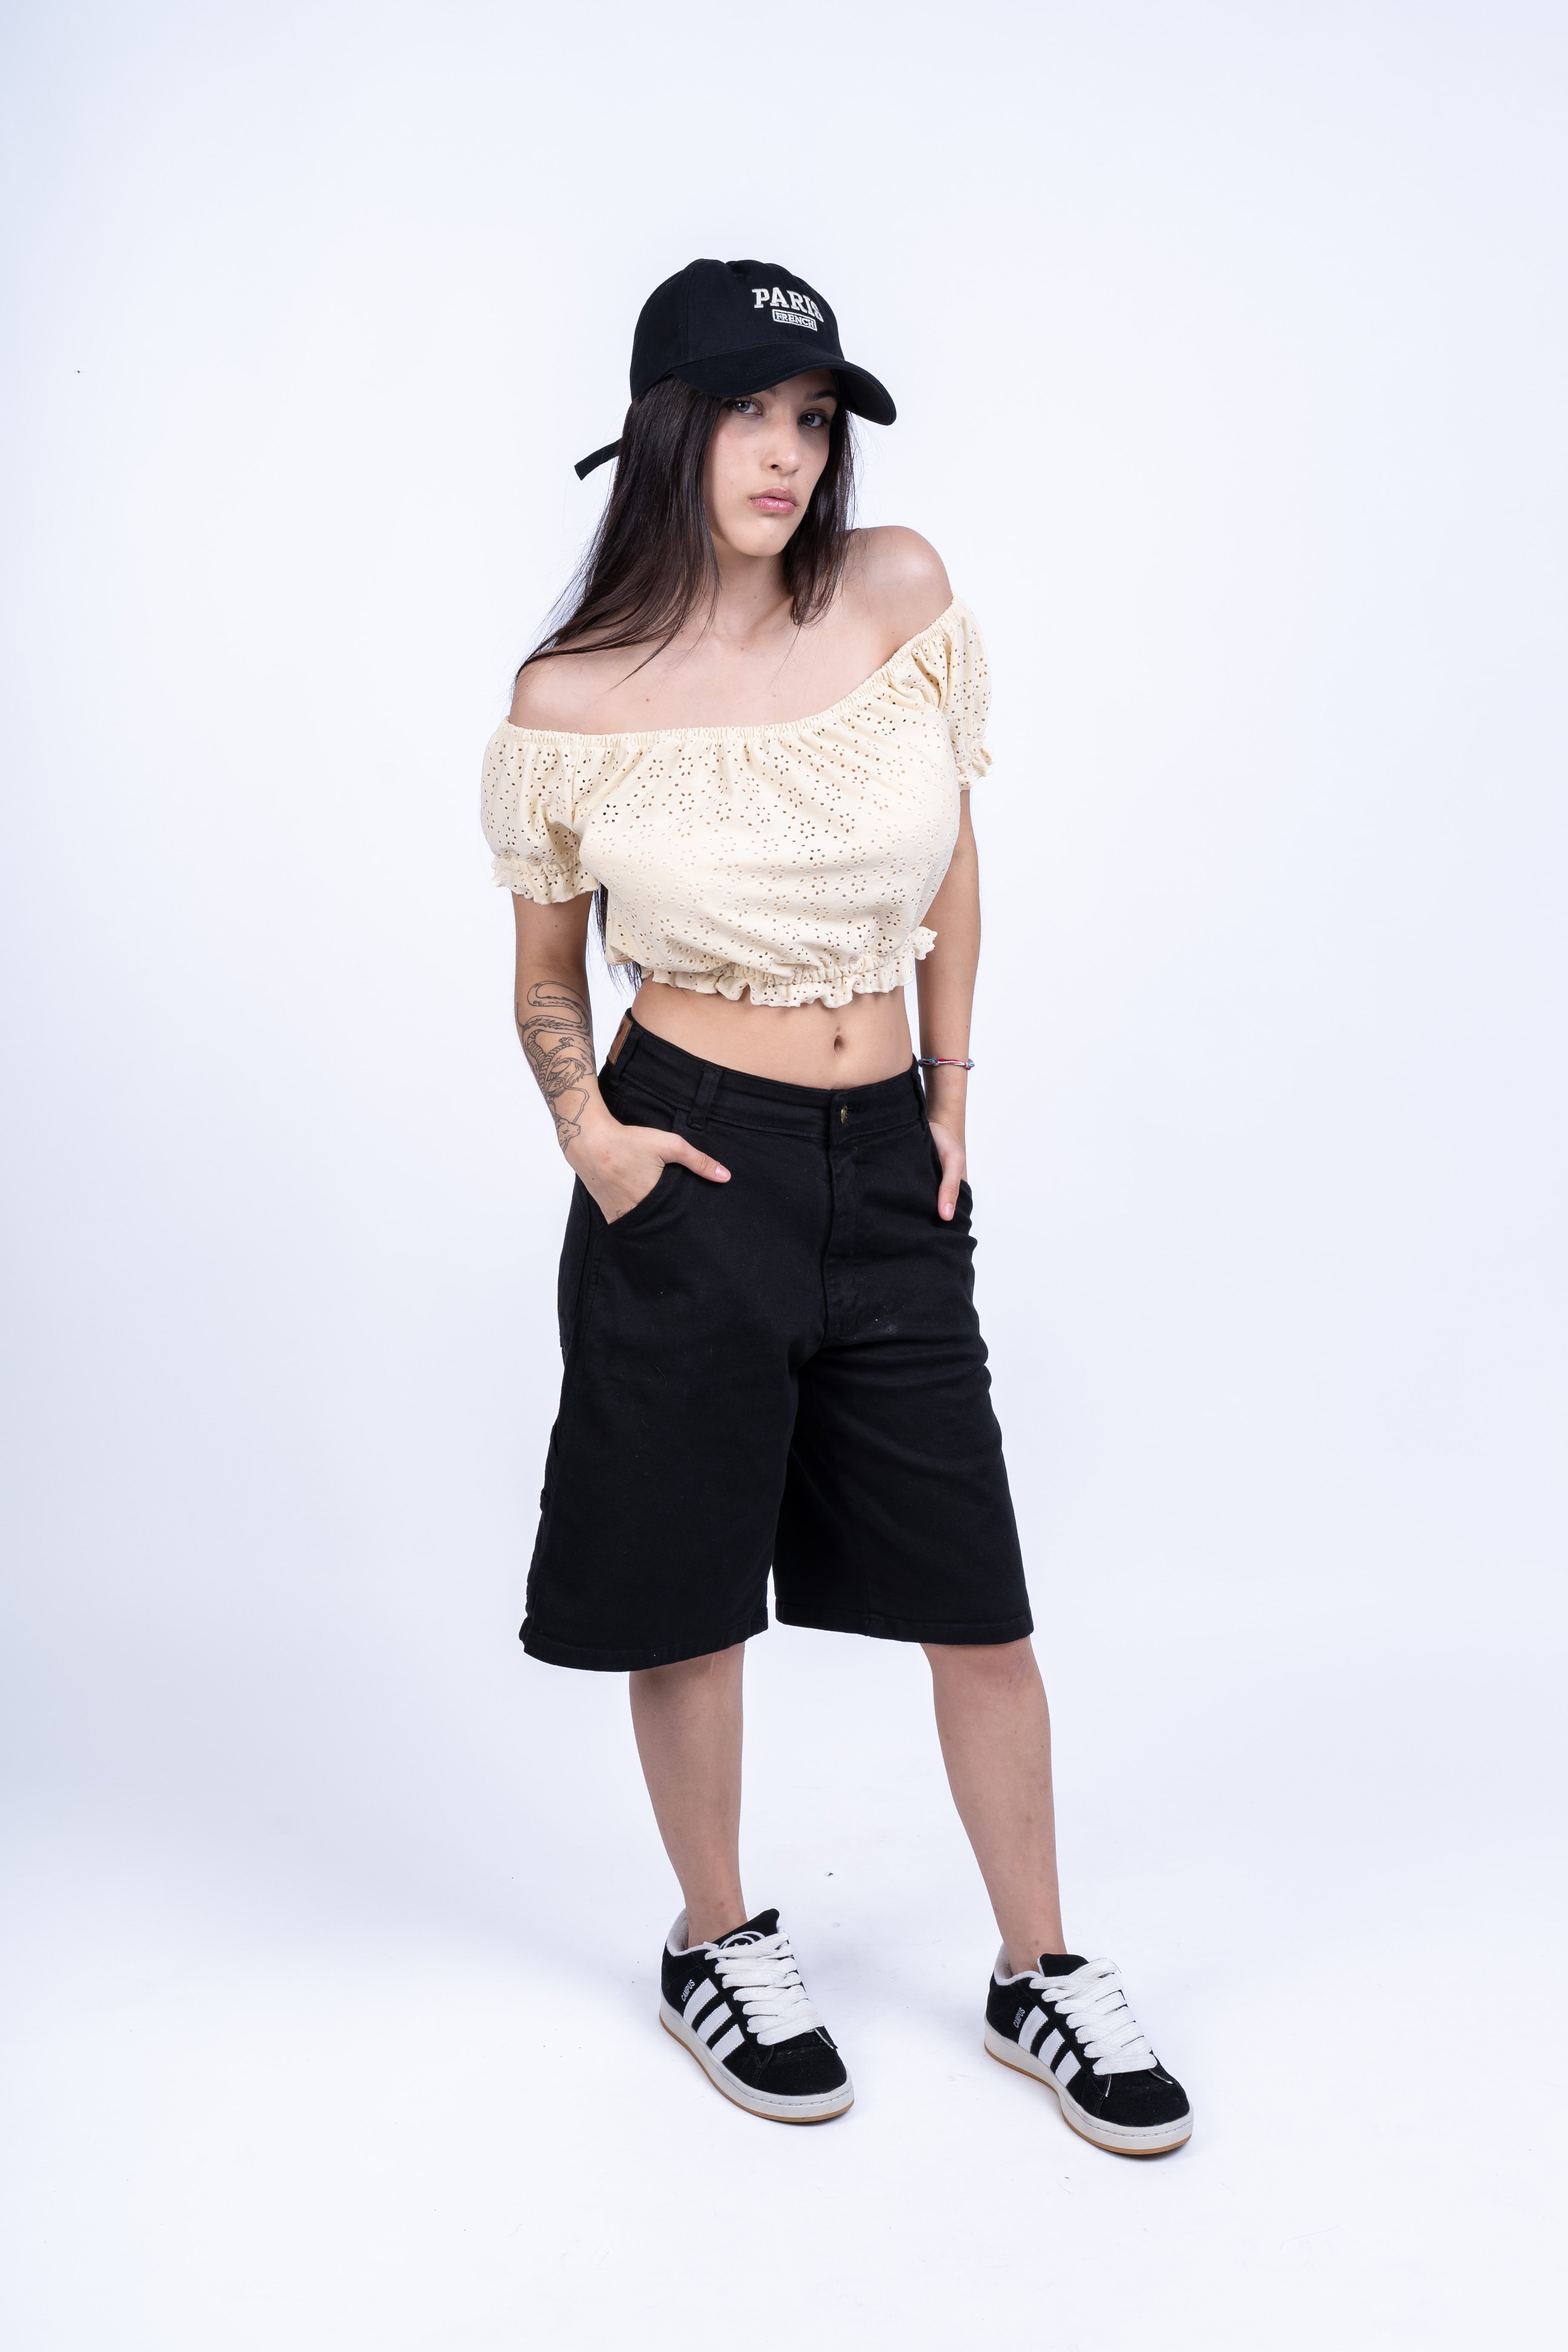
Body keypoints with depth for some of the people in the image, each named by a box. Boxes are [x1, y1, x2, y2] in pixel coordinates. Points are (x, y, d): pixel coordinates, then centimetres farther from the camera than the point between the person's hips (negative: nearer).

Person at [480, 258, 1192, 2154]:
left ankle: (1040, 1976, 28)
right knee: (690, 1586, 9)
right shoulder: (571, 701, -5)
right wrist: (583, 1125, -11)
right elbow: (545, 971, 7)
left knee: (980, 1597, 8)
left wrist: (952, 1101, 10)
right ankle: (718, 1947, 34)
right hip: (694, 1171, -2)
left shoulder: (899, 596, -1)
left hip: (891, 1167, 3)